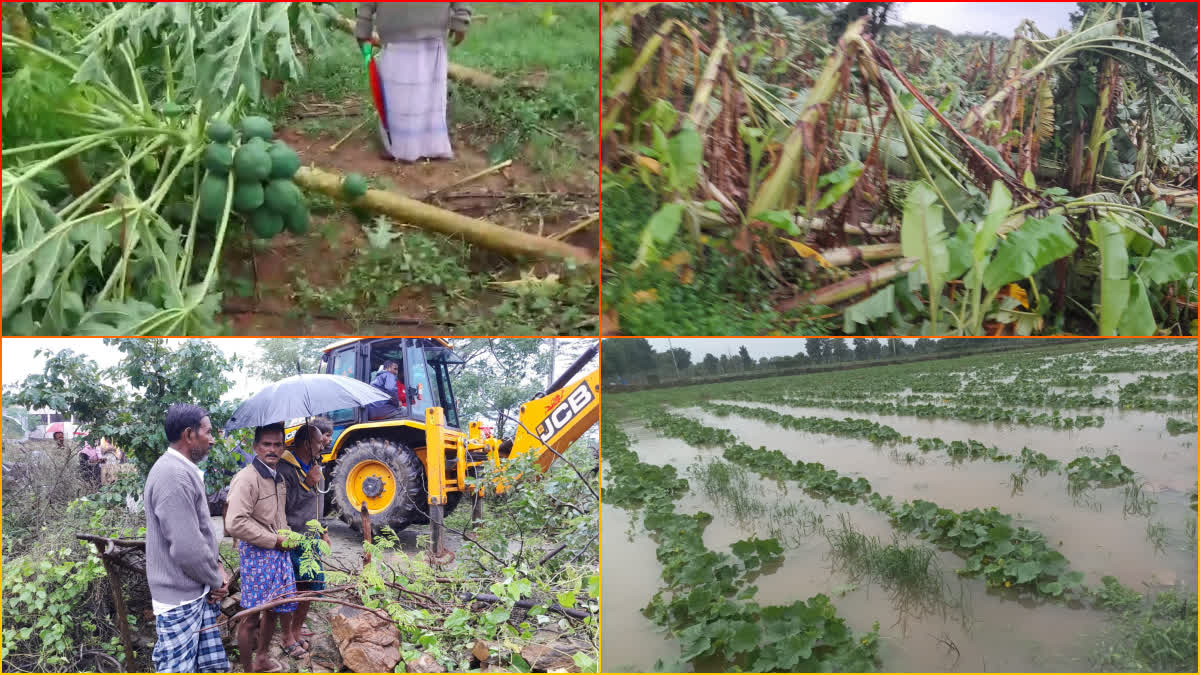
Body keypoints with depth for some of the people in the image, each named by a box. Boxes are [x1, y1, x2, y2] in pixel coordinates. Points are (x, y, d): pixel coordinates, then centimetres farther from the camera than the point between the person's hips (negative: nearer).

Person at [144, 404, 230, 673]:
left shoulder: (185, 470, 13)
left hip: (199, 592, 10)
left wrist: (218, 567, 7)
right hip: (180, 600, -10)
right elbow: (186, 548, -25)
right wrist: (217, 581, -10)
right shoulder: (174, 475, -22)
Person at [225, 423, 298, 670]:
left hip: (279, 553, 9)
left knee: (273, 608, 20)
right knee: (251, 617, -1)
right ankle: (247, 670, 12)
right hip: (257, 554, -8)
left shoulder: (278, 478, 10)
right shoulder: (246, 479, -17)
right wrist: (274, 540, -18)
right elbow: (235, 524, -26)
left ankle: (262, 657, 37)